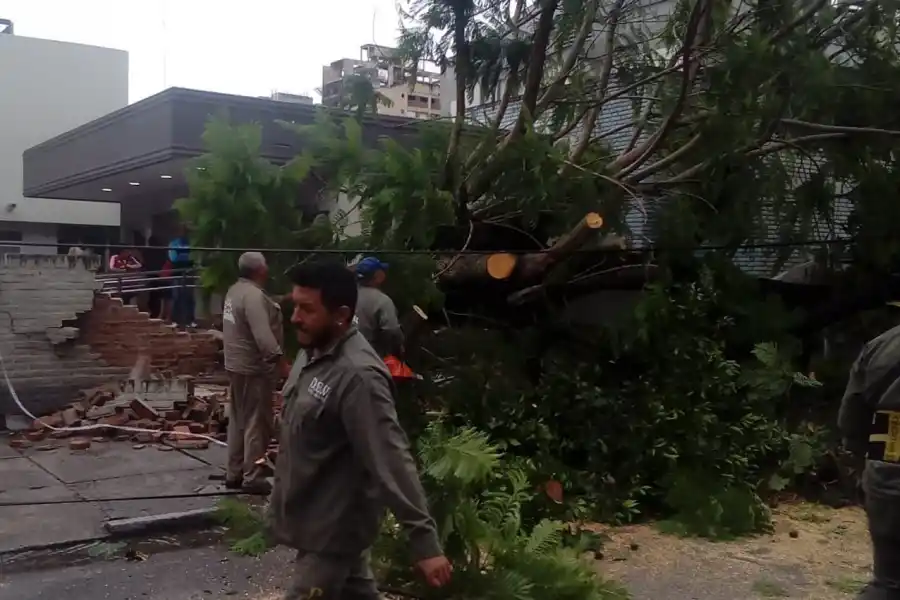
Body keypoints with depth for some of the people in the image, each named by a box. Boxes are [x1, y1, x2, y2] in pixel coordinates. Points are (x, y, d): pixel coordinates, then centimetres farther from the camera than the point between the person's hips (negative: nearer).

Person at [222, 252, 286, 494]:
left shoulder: (236, 290, 10)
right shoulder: (253, 295, -22)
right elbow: (262, 334, -33)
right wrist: (279, 358, -37)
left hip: (237, 364, 10)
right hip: (253, 367, -10)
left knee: (239, 419, 17)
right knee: (257, 422, -3)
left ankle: (234, 473, 25)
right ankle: (252, 477, 3)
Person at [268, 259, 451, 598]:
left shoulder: (357, 376, -29)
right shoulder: (314, 352, 0)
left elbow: (391, 462, -32)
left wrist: (424, 542, -32)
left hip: (332, 527, -9)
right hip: (315, 517, 9)